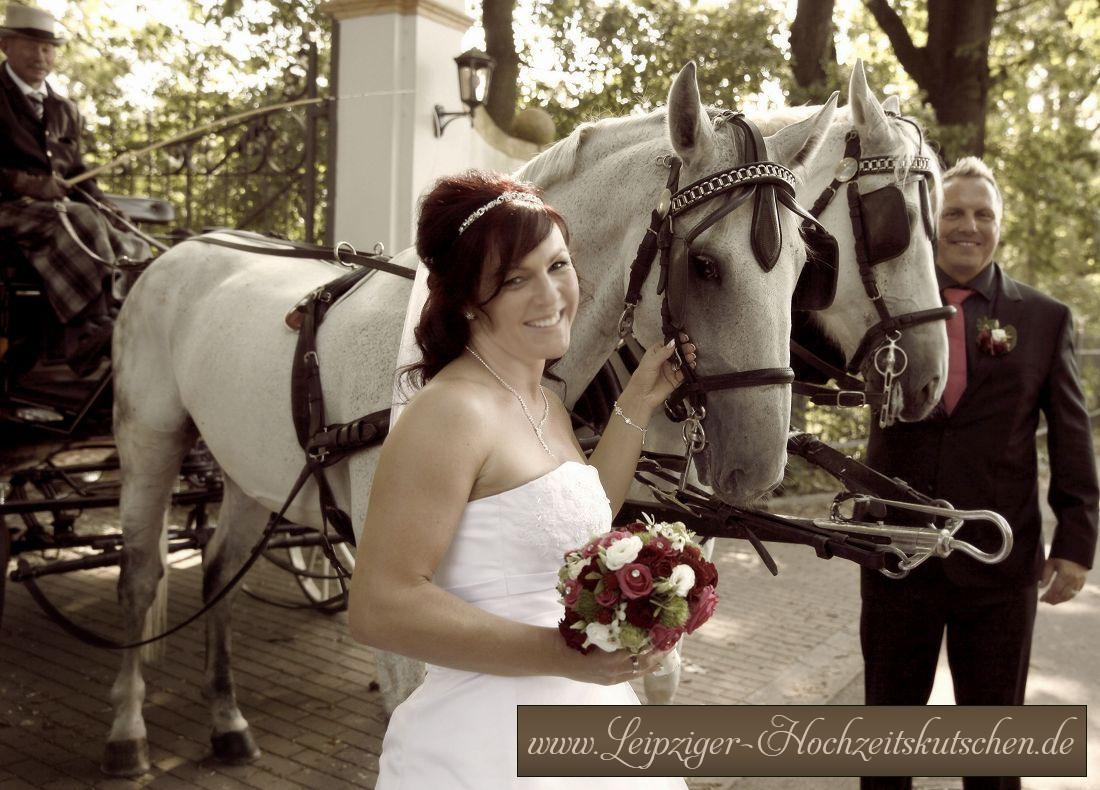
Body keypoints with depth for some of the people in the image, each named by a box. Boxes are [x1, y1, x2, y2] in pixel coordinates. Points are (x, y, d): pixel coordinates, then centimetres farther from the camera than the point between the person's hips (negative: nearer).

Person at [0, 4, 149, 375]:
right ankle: (91, 334, -43)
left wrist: (110, 210, 1)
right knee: (79, 221, -35)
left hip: (58, 212, 7)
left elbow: (79, 177, 20)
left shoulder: (64, 110, 20)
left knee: (132, 251, -13)